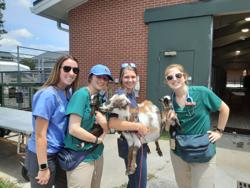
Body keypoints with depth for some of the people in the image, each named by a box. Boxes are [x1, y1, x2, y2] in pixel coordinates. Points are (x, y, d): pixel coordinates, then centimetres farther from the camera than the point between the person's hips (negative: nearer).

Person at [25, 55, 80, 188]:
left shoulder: (68, 92, 2)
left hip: (61, 153, 8)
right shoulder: (47, 94, -22)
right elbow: (40, 134, -21)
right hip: (43, 155, -8)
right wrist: (43, 167, -18)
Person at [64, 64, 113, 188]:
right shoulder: (82, 94, -16)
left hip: (97, 154, 8)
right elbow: (73, 129, -23)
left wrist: (101, 118, -15)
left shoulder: (100, 98, 6)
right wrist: (97, 140, -11)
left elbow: (105, 129, 7)